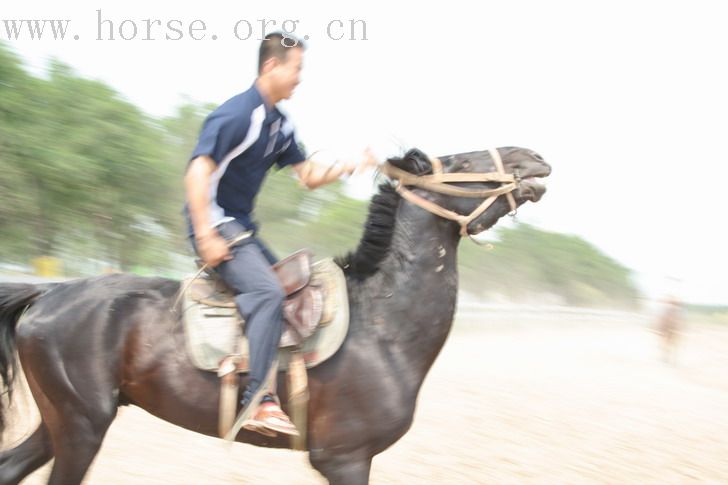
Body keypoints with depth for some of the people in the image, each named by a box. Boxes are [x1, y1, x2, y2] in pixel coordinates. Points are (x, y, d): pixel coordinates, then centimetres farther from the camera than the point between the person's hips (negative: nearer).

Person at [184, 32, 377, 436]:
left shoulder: (279, 125, 11)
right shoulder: (237, 115, -18)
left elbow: (308, 176, 17)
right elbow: (198, 172, -25)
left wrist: (350, 167, 0)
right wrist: (206, 238, -28)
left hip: (241, 227, 11)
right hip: (216, 224, -11)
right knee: (267, 291, -27)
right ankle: (256, 399, -30)